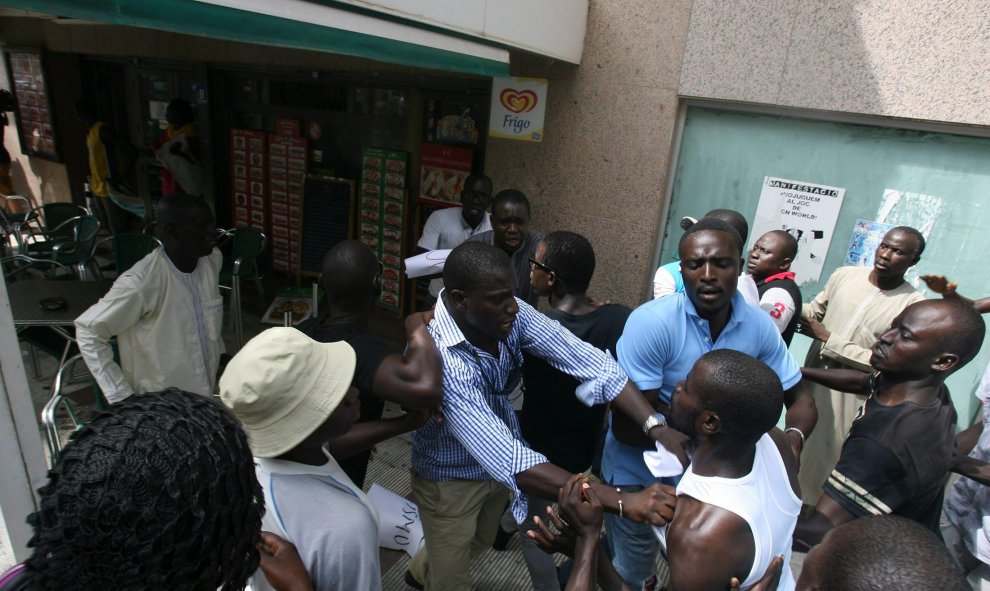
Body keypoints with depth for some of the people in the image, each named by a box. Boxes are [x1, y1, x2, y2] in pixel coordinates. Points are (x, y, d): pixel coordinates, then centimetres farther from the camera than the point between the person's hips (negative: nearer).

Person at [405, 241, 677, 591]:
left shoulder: (511, 315, -21)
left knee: (480, 543, 32)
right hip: (450, 478, -6)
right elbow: (506, 460, -46)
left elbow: (586, 361, -28)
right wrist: (621, 502, -48)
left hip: (495, 466, 7)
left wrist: (655, 426, -41)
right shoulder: (438, 356, -40)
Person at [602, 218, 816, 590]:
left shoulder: (759, 325, -12)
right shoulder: (651, 322, -27)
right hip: (639, 475, -4)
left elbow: (799, 397, -1)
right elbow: (626, 425, -27)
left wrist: (793, 438, -23)